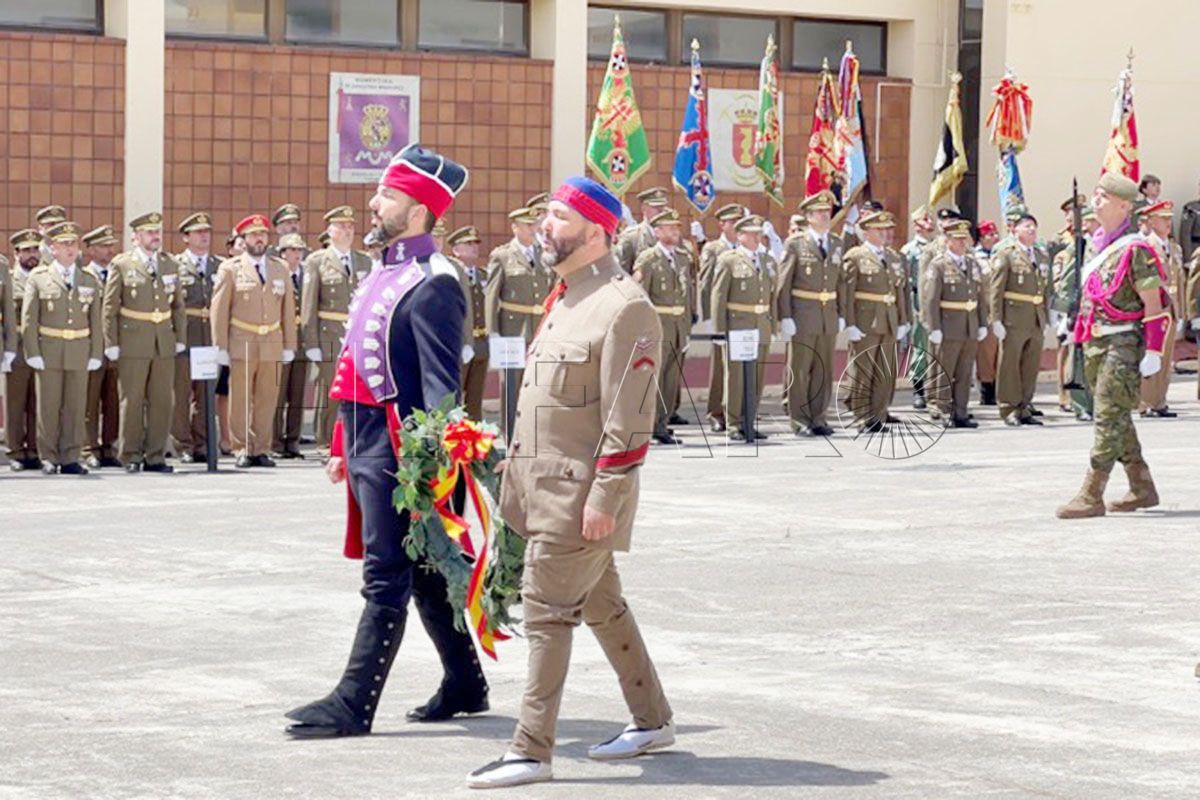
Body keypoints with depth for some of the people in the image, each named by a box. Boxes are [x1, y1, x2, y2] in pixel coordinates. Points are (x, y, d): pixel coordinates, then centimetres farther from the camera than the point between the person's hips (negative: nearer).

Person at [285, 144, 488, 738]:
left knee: (387, 579, -4)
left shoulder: (433, 285, -14)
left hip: (396, 449, -10)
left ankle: (352, 706, -3)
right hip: (367, 444, 10)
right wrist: (342, 445, 22)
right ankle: (465, 685, 27)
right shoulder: (383, 274, 16)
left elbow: (440, 382, -19)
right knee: (423, 574, 16)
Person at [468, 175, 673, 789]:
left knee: (547, 612, -8)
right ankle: (652, 720, 30)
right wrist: (517, 464, 19)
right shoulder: (563, 299, 15)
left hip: (580, 493, -9)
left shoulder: (625, 307, -15)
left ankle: (531, 752, -4)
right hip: (545, 486, 9)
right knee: (601, 605, 17)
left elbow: (629, 418, -19)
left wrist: (603, 498, -21)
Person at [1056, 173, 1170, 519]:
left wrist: (1153, 352, -16)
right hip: (1096, 344, 9)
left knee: (1109, 418, -9)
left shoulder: (1135, 250, -11)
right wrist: (1083, 341, 21)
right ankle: (1143, 489, 23)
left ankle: (1092, 496, -10)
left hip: (1123, 343, -9)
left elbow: (1154, 304, -12)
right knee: (1118, 419, 14)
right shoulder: (1098, 246, 14)